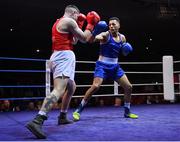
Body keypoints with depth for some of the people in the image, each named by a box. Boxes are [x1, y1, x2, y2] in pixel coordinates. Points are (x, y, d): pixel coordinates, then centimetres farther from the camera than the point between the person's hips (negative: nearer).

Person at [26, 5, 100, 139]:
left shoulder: (59, 22, 25)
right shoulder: (69, 21, -4)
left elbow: (74, 41, 29)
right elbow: (84, 39, 0)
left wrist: (79, 25, 29)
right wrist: (91, 24, 14)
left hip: (59, 56, 10)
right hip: (64, 56, -10)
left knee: (71, 86, 23)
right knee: (59, 90, -23)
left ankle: (62, 116, 27)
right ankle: (37, 121, -37)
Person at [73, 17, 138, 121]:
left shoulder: (122, 37, 7)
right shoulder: (106, 35, -11)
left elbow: (124, 53, 21)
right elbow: (92, 40, -31)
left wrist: (126, 50, -2)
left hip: (115, 66, 6)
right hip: (102, 65, -6)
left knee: (128, 87, 4)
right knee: (95, 86, -23)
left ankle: (127, 112, 22)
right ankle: (78, 110, -9)